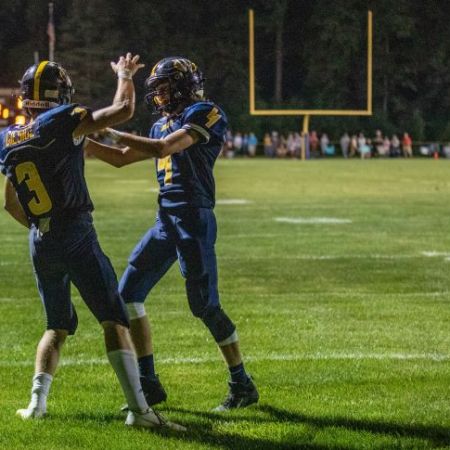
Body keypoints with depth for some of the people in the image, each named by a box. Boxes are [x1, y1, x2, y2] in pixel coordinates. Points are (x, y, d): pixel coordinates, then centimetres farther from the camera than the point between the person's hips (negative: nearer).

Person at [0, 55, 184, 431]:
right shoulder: (62, 123, -11)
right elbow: (124, 109, -12)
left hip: (39, 244, 6)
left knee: (58, 325, 21)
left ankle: (37, 400, 6)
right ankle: (138, 407, -12)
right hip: (76, 237, -6)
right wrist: (125, 76, 6)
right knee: (114, 320, -4)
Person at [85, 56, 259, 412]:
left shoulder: (205, 114, -8)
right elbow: (121, 159, 26)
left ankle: (243, 385, 9)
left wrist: (109, 132, -15)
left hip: (194, 221, -9)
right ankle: (149, 384, 10)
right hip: (166, 222, 9)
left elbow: (162, 149, -19)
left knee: (205, 305, -6)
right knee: (129, 293, 4)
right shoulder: (164, 124, 18)